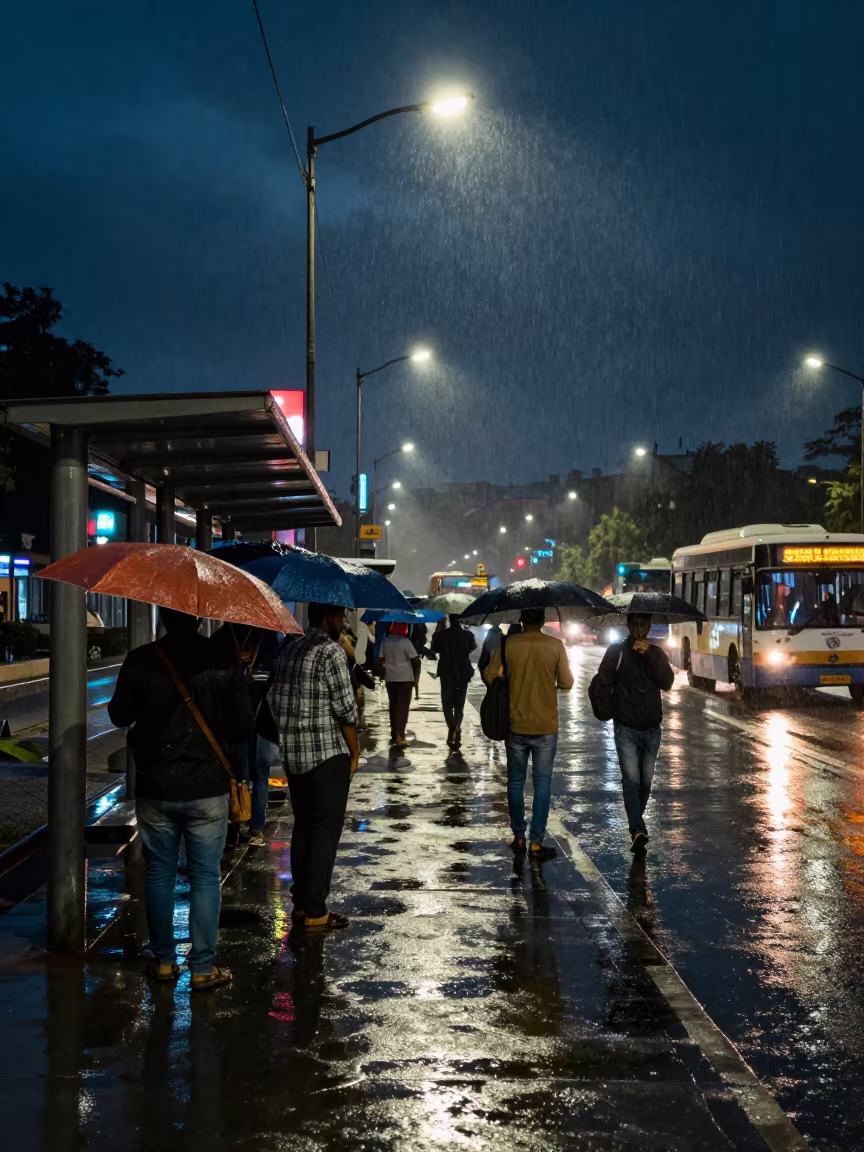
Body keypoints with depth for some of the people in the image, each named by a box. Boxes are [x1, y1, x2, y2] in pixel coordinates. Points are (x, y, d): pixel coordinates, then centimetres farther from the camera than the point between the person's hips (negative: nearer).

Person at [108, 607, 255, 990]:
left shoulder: (139, 660, -7)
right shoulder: (223, 661, -10)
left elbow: (119, 716, 4)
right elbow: (244, 724, -7)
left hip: (154, 789, 1)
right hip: (207, 789, -1)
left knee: (159, 875, 14)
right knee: (205, 877, 7)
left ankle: (164, 961, 21)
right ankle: (203, 967, 9)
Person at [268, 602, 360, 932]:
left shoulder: (288, 648, 10)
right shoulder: (331, 651, -14)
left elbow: (274, 698, 13)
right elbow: (346, 709, -15)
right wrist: (354, 752, -4)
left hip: (293, 756, 8)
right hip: (328, 755, -8)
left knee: (303, 826, 16)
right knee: (326, 830, -2)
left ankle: (300, 903, 20)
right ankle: (315, 912, 0)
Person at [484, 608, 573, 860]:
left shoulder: (508, 644, -7)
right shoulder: (555, 646, -8)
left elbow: (489, 676, -2)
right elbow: (567, 683, -4)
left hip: (516, 725, 1)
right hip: (546, 727, -1)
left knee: (516, 781, 14)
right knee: (542, 783, 5)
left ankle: (518, 837, 19)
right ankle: (536, 843, 4)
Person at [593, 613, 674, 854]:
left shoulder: (656, 653, 6)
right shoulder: (616, 651, -1)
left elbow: (666, 683, -10)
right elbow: (602, 683, -5)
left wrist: (649, 653, -16)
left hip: (651, 729, 3)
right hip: (626, 728, -3)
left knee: (645, 782, 10)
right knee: (631, 779, -14)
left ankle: (635, 825, 28)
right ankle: (638, 830, -25)